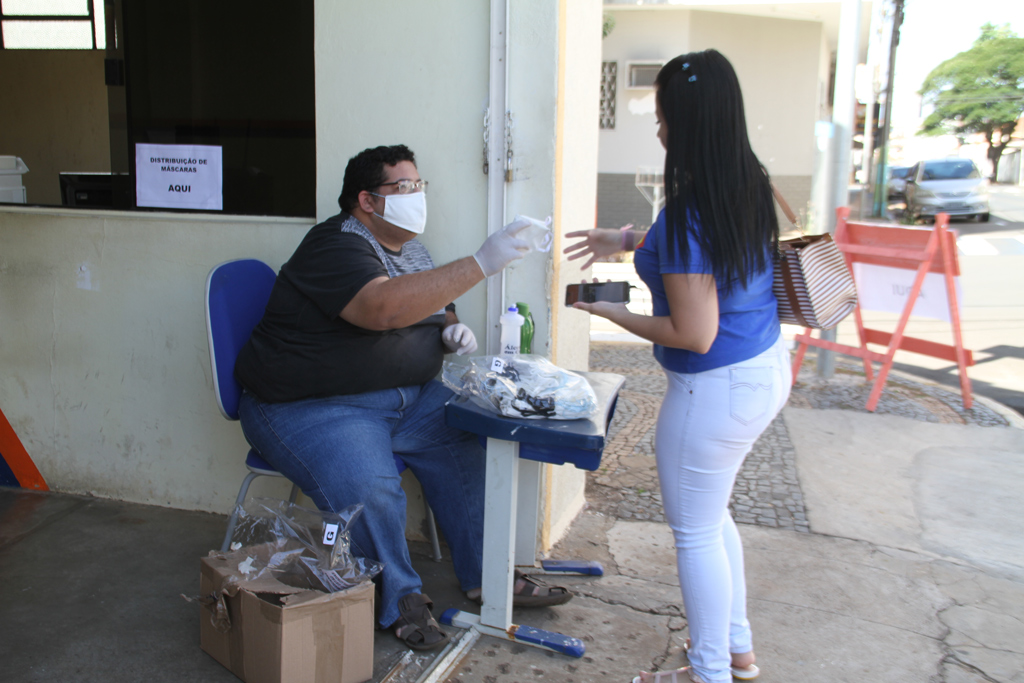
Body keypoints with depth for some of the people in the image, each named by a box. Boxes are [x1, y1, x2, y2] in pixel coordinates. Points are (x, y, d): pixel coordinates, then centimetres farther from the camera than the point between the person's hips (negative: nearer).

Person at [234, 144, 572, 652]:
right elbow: (385, 308, -38)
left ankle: (486, 576, 8)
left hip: (405, 397, 9)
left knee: (464, 444, -7)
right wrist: (481, 264, -41)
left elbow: (428, 309, 28)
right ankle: (399, 600, -6)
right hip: (311, 406, -9)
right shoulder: (336, 246, -18)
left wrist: (451, 329, 1)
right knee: (369, 489, -31)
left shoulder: (409, 248, 12)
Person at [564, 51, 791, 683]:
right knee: (712, 514, 25)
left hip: (717, 390, -9)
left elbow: (694, 335, -24)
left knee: (695, 533, 10)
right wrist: (630, 240, 19)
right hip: (768, 369, 10)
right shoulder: (751, 183, 1)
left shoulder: (688, 213, -26)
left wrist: (614, 313, -10)